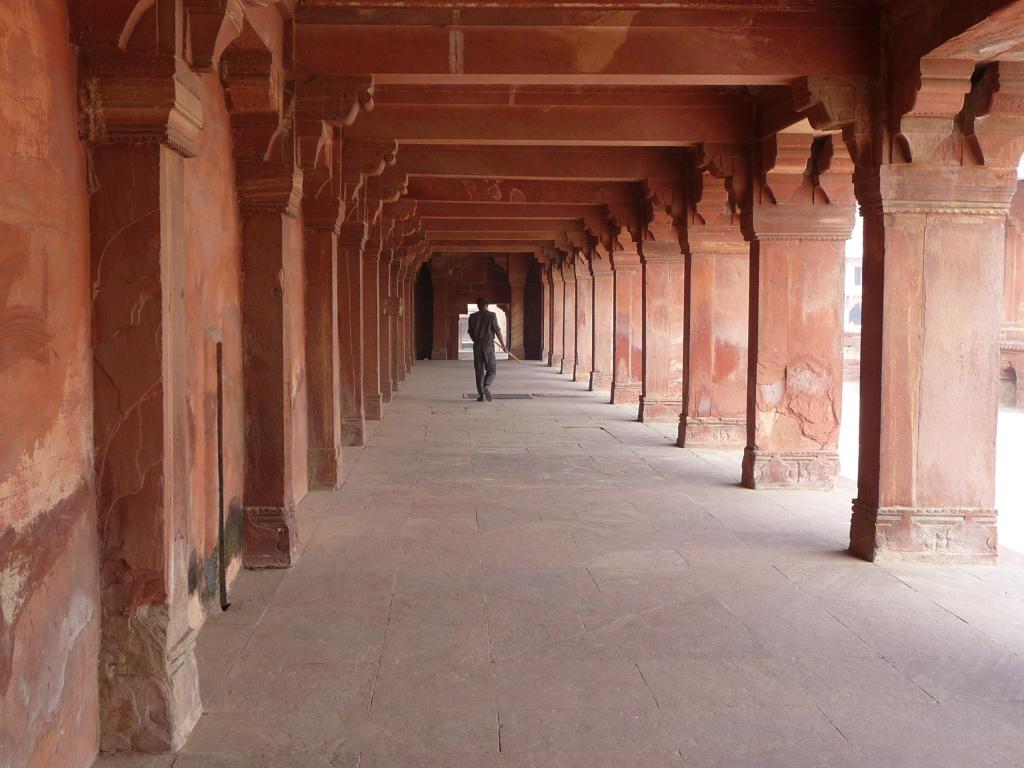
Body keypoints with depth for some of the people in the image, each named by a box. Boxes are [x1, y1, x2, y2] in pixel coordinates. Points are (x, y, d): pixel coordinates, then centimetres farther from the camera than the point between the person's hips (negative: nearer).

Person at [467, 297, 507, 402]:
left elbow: (470, 332, 11)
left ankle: (481, 395, 5)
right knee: (492, 369, 5)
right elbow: (497, 331, -5)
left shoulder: (472, 317, 6)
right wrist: (503, 345, 2)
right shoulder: (492, 315, -3)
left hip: (477, 345, 3)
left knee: (479, 370, 7)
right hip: (488, 344, -3)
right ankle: (486, 386, -23)